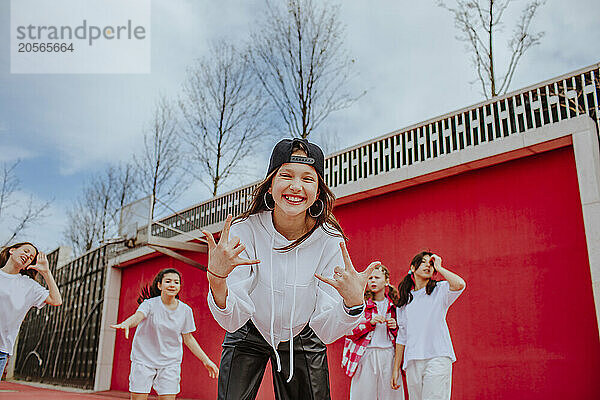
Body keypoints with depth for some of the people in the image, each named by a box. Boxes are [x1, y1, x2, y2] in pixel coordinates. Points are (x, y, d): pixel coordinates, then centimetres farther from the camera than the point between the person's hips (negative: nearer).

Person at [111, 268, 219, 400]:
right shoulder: (150, 304, -10)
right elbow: (138, 316, -31)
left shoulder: (185, 310, -2)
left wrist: (206, 360, 4)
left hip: (170, 362, 2)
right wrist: (125, 324, -54)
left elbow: (188, 339, 6)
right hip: (143, 359, -2)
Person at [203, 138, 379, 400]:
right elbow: (232, 320, -26)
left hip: (302, 341, 1)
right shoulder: (245, 231, -23)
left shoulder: (329, 240, -22)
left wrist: (352, 303, -42)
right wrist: (217, 278, -46)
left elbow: (326, 332, -21)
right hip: (248, 337, 0)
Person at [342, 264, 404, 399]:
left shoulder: (393, 304, 9)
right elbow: (350, 331, -4)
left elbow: (400, 335, 18)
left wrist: (394, 327, -4)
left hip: (388, 354, 2)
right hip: (366, 355, -2)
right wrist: (370, 322, -16)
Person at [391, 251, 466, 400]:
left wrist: (438, 267, -3)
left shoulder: (440, 290, 5)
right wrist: (396, 369, 14)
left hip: (438, 357, -4)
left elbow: (460, 284, -19)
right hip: (412, 361, 4)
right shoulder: (404, 300, 16)